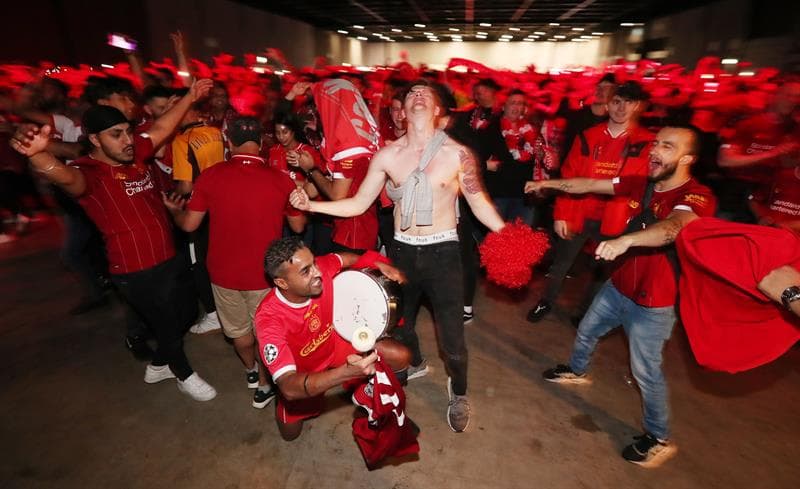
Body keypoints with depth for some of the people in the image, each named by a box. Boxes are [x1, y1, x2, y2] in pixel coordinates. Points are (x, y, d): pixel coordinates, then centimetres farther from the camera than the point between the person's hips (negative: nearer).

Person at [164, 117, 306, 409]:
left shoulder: (211, 176, -12)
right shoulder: (280, 180, -15)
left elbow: (189, 224, -3)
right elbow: (298, 226, -3)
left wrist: (173, 210, 18)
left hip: (224, 272, 3)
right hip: (264, 274, -2)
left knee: (239, 330, 25)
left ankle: (251, 370, 51)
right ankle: (264, 387, 36)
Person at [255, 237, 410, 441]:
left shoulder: (322, 267, -27)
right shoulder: (269, 317, -37)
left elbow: (347, 258, 0)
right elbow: (288, 387, -45)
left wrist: (378, 265, -16)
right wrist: (346, 372, -59)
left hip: (335, 345, 3)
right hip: (302, 372, -2)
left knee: (401, 356, -9)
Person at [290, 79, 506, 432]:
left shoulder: (457, 154, -8)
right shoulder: (386, 155, -2)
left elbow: (480, 203, -3)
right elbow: (359, 204, 0)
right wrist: (312, 205, -9)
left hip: (442, 251, -3)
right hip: (402, 250, 3)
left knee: (452, 337, 2)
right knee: (398, 322, 23)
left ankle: (458, 393, 34)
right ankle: (415, 363, 56)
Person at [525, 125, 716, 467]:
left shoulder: (696, 197, -22)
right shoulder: (643, 184, -1)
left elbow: (674, 227, -44)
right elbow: (590, 185, 4)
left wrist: (626, 240, -62)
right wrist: (548, 183, 1)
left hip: (653, 302, -7)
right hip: (618, 286, 7)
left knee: (645, 371, 5)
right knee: (586, 331, 24)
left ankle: (659, 439, 28)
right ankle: (577, 371, 53)